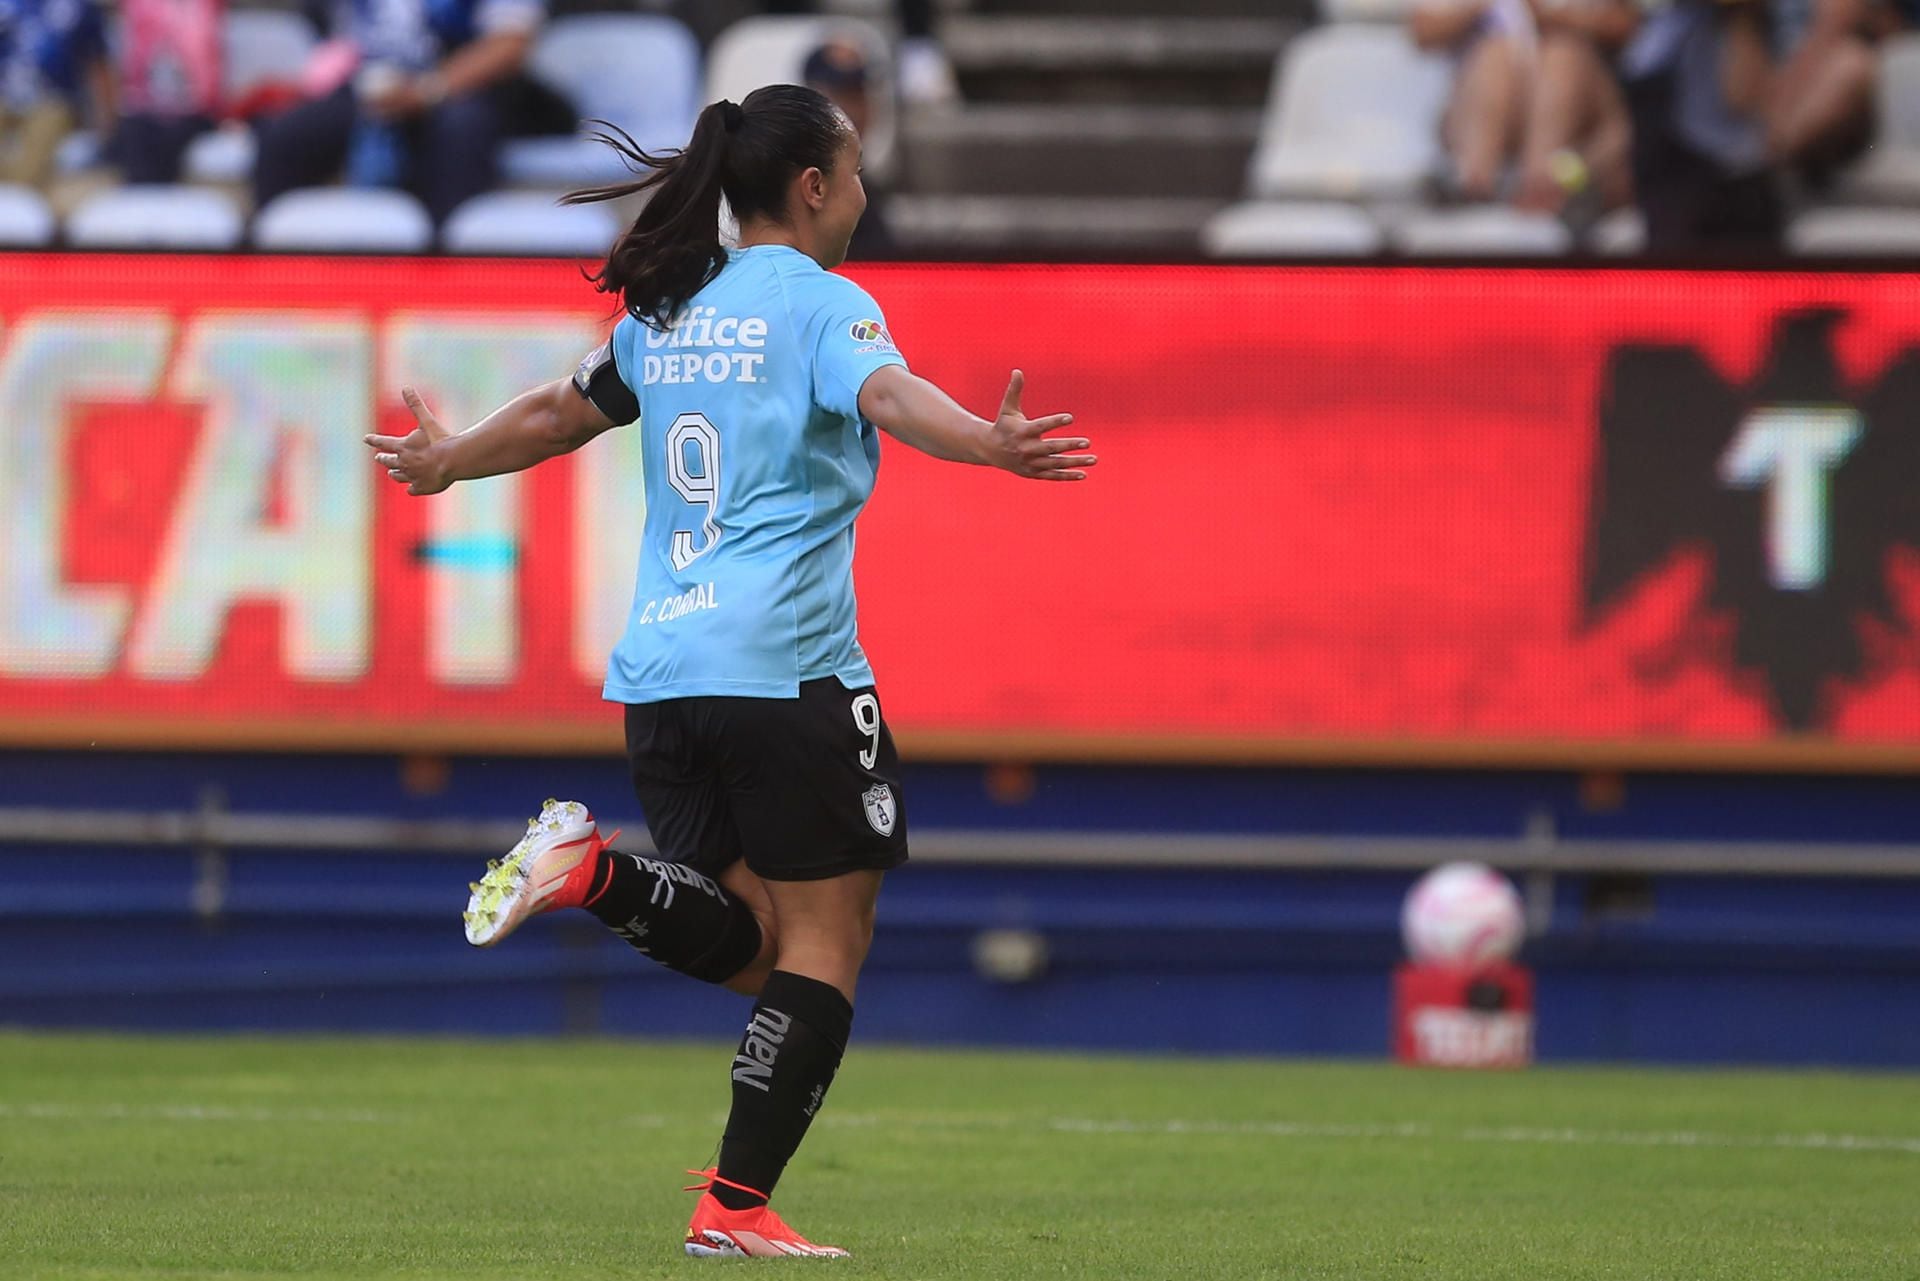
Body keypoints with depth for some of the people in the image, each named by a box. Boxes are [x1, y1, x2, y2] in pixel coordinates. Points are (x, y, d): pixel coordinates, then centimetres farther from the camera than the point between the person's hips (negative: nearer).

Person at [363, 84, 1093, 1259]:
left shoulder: (666, 311, 16)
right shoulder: (820, 303, -5)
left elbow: (554, 416, 25)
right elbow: (890, 393, -25)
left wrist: (444, 462, 42)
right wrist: (990, 443, -42)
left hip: (660, 672, 7)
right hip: (785, 666, -7)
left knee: (753, 944, 12)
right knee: (827, 941, 1)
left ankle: (598, 875, -15)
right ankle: (736, 1208, -6)